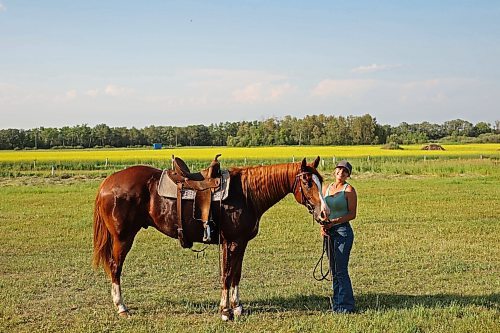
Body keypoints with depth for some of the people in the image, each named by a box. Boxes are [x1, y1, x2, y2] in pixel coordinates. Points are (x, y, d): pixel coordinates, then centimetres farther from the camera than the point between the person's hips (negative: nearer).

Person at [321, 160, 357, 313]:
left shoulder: (349, 190, -7)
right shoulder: (326, 189, 11)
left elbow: (352, 214, -10)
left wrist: (334, 221, -20)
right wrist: (322, 226, -4)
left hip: (343, 231, -7)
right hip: (329, 232, 7)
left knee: (341, 270, -7)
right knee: (334, 270, 12)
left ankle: (346, 306, 0)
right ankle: (337, 304, 21)